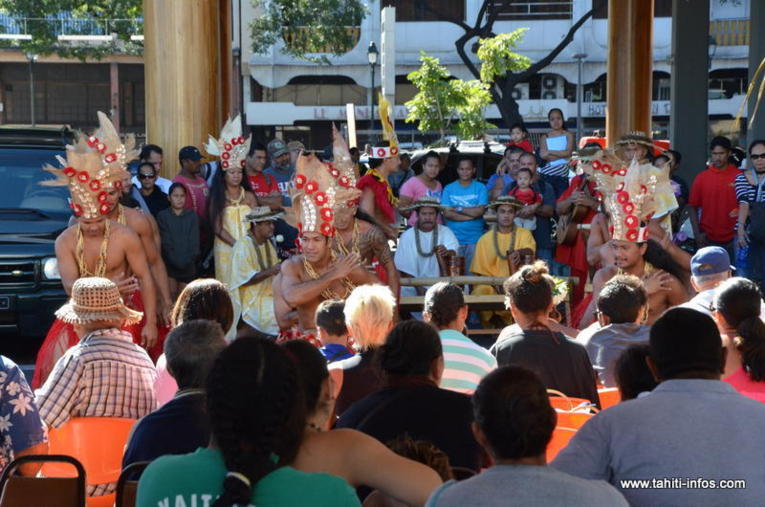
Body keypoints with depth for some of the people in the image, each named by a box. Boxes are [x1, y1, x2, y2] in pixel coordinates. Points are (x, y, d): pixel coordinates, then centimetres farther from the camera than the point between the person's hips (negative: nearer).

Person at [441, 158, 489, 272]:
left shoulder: (480, 188, 5)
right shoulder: (449, 189, 7)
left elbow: (480, 211, -7)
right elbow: (447, 213, -4)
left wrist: (458, 209, -4)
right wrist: (471, 214, -8)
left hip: (475, 239, -1)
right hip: (454, 238, 1)